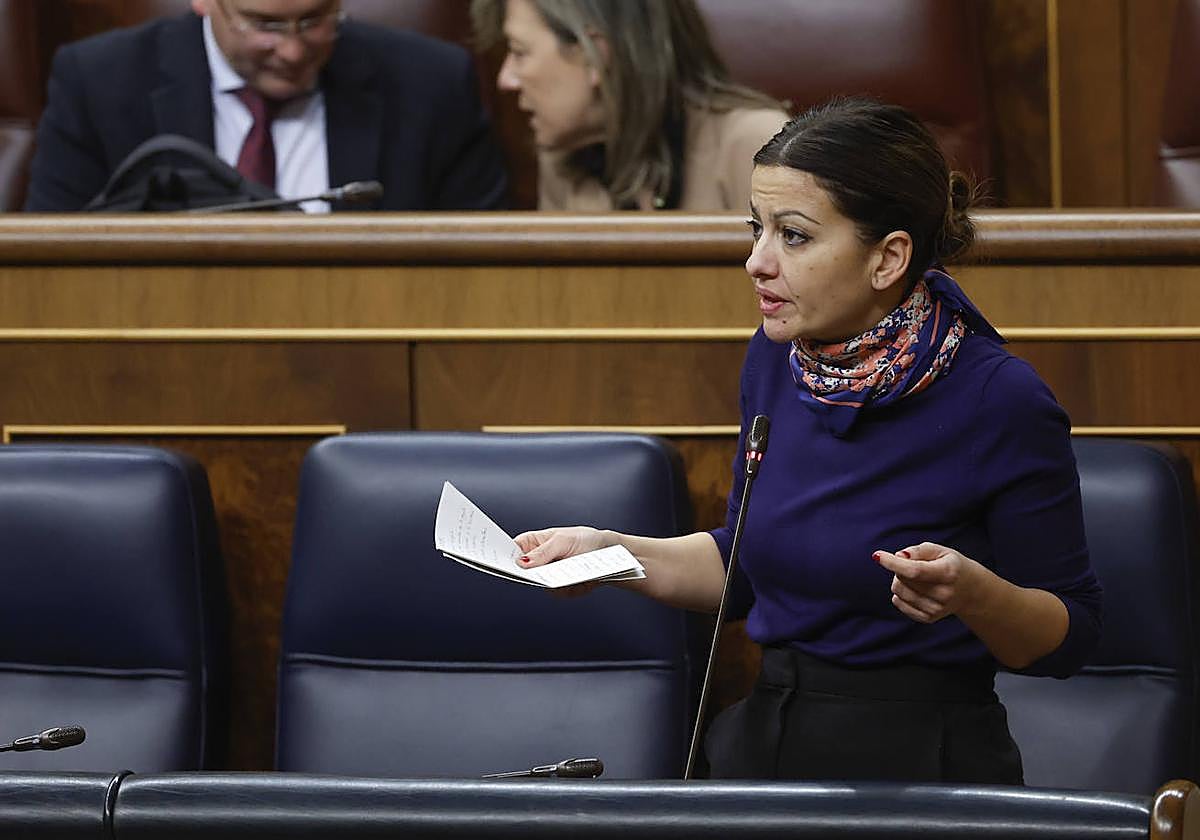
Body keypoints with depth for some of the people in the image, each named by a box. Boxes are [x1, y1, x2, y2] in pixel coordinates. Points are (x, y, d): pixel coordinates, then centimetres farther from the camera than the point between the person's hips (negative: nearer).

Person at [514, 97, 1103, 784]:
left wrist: (973, 594, -25)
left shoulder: (1001, 403, -14)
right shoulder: (778, 358, 5)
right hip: (763, 746, 6)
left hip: (922, 768, -6)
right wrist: (611, 552, 5)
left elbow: (1069, 636, -5)